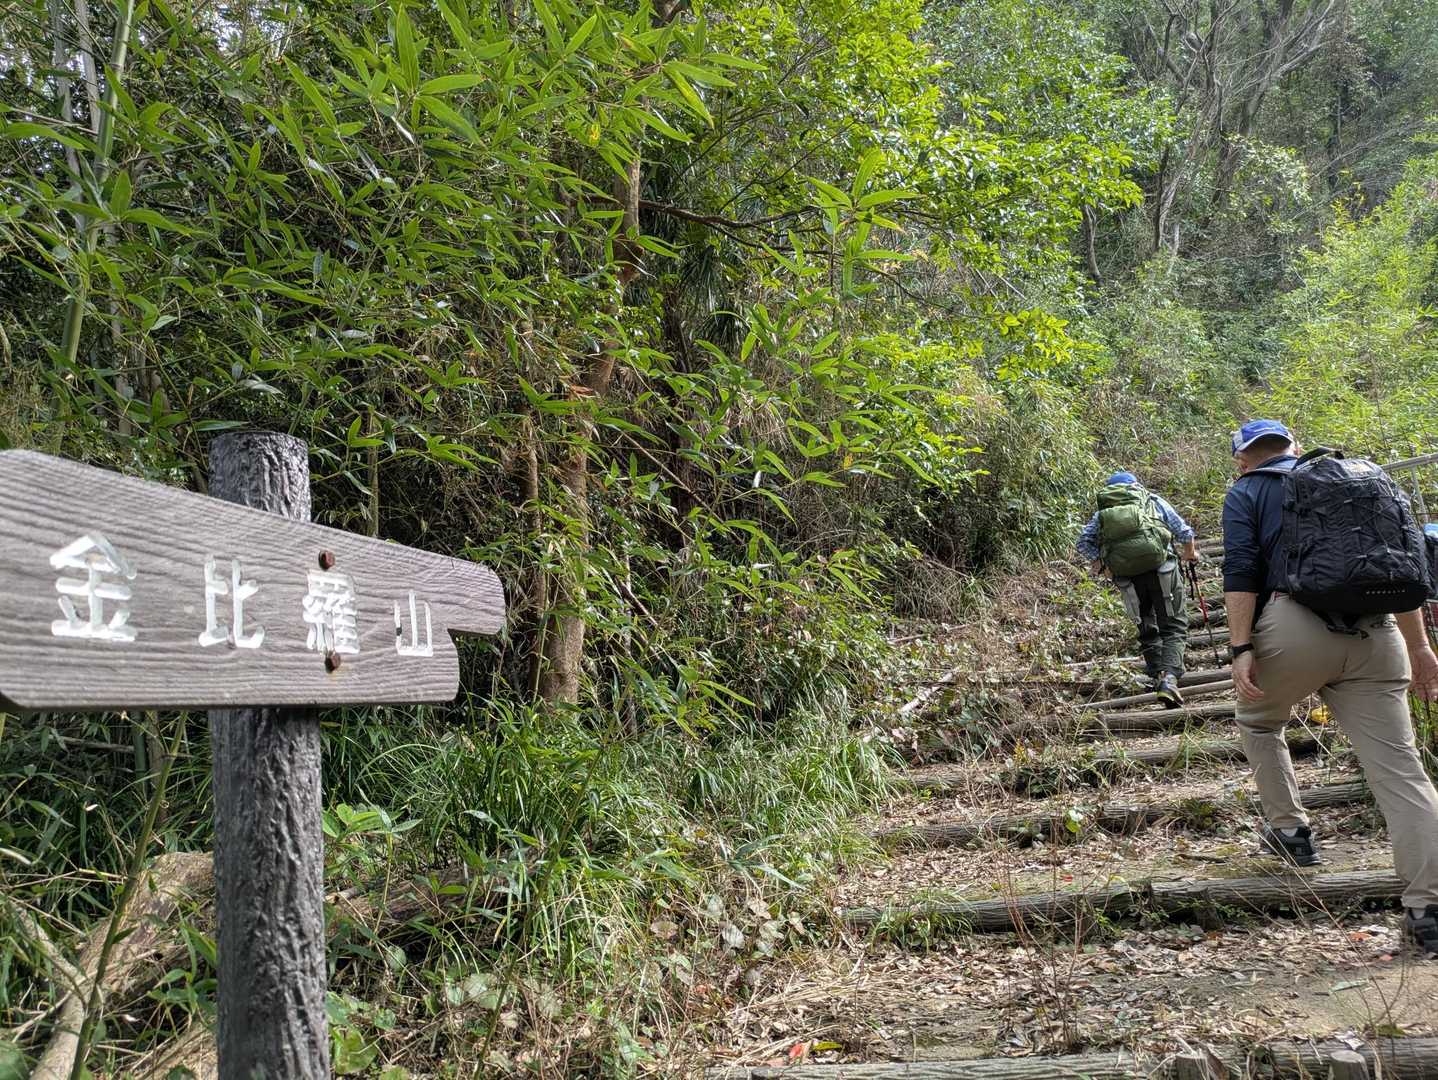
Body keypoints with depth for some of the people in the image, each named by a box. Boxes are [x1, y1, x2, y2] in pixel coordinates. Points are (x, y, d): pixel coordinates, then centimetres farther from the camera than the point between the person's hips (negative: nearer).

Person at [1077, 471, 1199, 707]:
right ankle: (1169, 677, -15)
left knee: (1147, 630, 19)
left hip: (1127, 577, 2)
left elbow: (1083, 542, 6)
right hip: (1161, 568, -2)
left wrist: (1098, 561, 20)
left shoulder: (1103, 511, 18)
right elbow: (1184, 532, 15)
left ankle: (1158, 676, 16)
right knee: (1174, 626, 3)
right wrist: (1190, 552, 34)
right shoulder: (1154, 501, 17)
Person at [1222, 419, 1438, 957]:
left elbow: (1241, 573, -4)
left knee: (1258, 720, 25)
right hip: (1375, 634, 4)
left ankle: (1289, 830, 25)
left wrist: (1241, 649, -9)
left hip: (1296, 625, -3)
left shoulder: (1246, 492, 12)